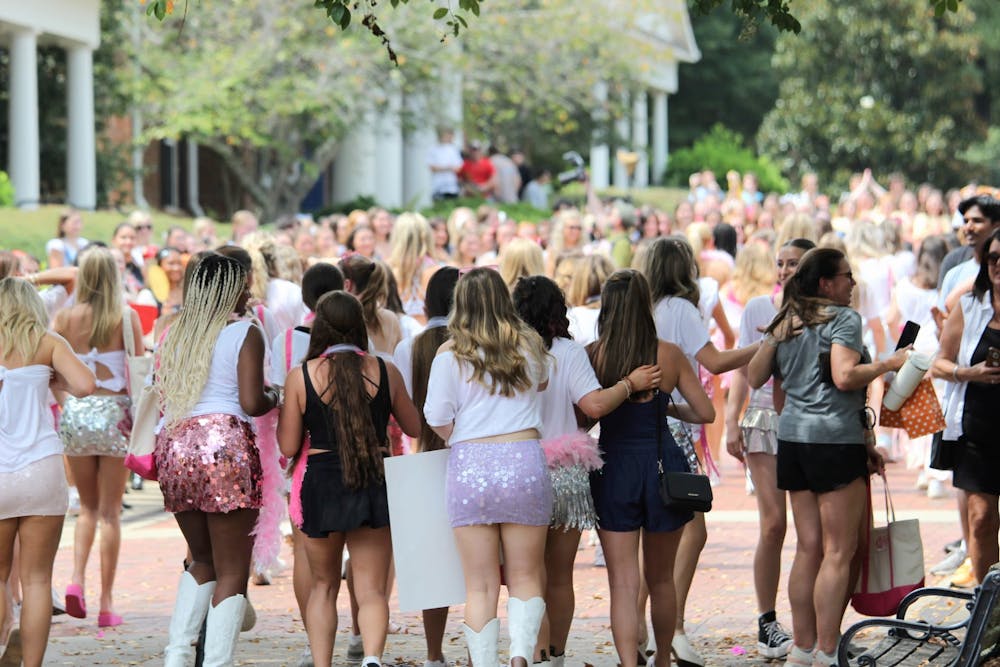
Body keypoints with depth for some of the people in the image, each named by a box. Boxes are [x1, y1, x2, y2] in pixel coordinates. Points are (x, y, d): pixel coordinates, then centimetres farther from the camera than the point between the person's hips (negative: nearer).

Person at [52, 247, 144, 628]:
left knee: (88, 506, 18)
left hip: (75, 412, 2)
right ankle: (106, 604, 4)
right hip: (114, 412, -2)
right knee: (110, 511, 4)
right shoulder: (127, 317, -5)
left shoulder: (65, 318, 0)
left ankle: (77, 578, -3)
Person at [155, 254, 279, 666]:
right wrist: (274, 397, 11)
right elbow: (252, 403, -9)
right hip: (224, 447, -6)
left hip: (173, 446, 6)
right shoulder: (244, 334, -1)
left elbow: (161, 400, 16)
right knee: (232, 571, 0)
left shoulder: (174, 335, 15)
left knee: (203, 561, 21)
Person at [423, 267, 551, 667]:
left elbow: (437, 419, -4)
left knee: (480, 586, 5)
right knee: (525, 576, 9)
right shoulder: (529, 346, 6)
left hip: (470, 467, -1)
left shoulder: (451, 354, -3)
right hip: (525, 462, 1)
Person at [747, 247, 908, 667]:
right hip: (835, 439, -8)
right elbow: (845, 376, -20)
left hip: (793, 437, 8)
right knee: (838, 553, -5)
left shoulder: (785, 322, 14)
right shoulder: (843, 318, -8)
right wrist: (888, 364, -8)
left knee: (808, 548, 12)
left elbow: (754, 377, 17)